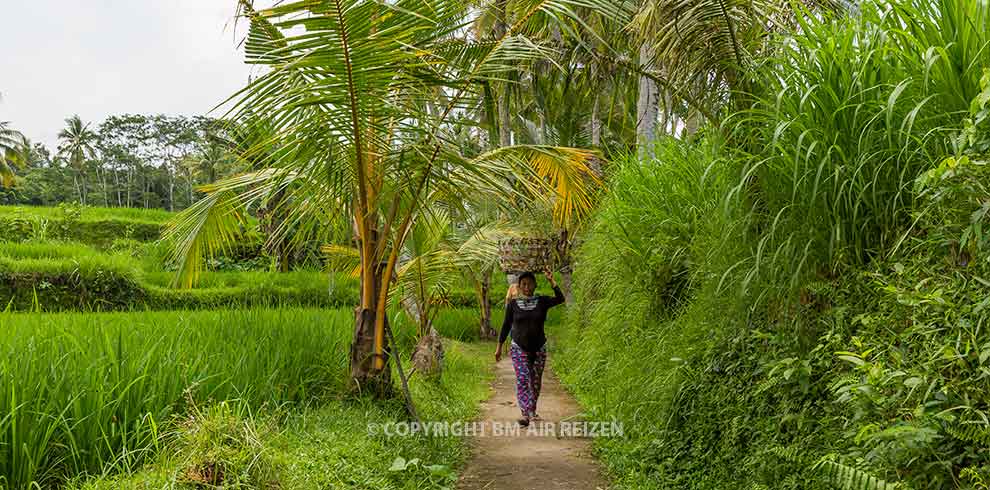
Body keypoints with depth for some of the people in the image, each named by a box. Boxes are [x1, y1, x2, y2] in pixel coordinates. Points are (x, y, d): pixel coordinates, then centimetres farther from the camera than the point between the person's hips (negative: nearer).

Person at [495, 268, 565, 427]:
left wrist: (552, 281, -26)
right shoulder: (513, 303, -2)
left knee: (536, 382, 12)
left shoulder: (542, 301, -2)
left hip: (539, 348, 2)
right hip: (519, 349, -1)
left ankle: (532, 410, 31)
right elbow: (506, 325, 4)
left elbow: (560, 299, -19)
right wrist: (499, 347, 5)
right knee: (522, 380, -14)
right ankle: (525, 415, -20)